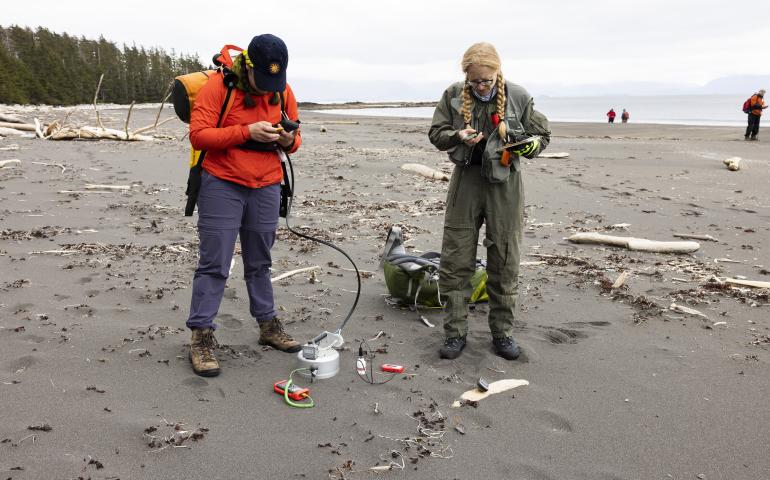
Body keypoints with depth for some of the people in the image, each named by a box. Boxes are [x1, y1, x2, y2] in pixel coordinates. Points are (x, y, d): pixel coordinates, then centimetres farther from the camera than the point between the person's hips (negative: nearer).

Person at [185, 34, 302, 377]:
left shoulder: (283, 91, 5)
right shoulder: (218, 86, -10)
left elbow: (294, 137, 13)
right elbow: (198, 135, -15)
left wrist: (289, 140, -11)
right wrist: (247, 132, -24)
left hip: (266, 188, 5)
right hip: (222, 185, -4)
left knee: (259, 263, 14)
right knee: (214, 264, -4)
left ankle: (268, 325, 26)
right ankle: (201, 337, 4)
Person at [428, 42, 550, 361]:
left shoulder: (518, 97, -2)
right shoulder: (453, 96, 0)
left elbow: (542, 134, 7)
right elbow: (435, 132, 6)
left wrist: (529, 144, -17)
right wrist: (457, 137, -16)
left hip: (504, 185, 0)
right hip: (466, 181, 1)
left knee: (504, 262, 6)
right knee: (455, 260, 1)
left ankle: (502, 332, 21)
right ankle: (455, 332, 13)